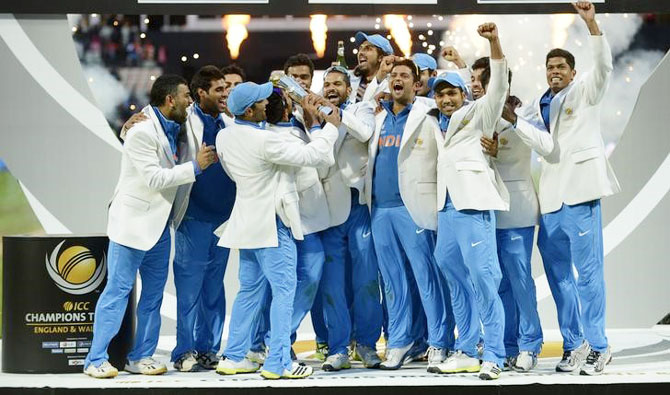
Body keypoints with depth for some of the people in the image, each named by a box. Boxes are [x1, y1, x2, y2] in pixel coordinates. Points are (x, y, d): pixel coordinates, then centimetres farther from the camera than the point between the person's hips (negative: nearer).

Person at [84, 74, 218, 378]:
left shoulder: (174, 130, 9)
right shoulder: (142, 132, -17)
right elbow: (154, 178, -22)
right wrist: (195, 166, -19)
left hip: (160, 223, 9)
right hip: (133, 221, -8)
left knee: (154, 293, 9)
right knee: (118, 290, -6)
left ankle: (141, 357, 16)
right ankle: (96, 359, -2)